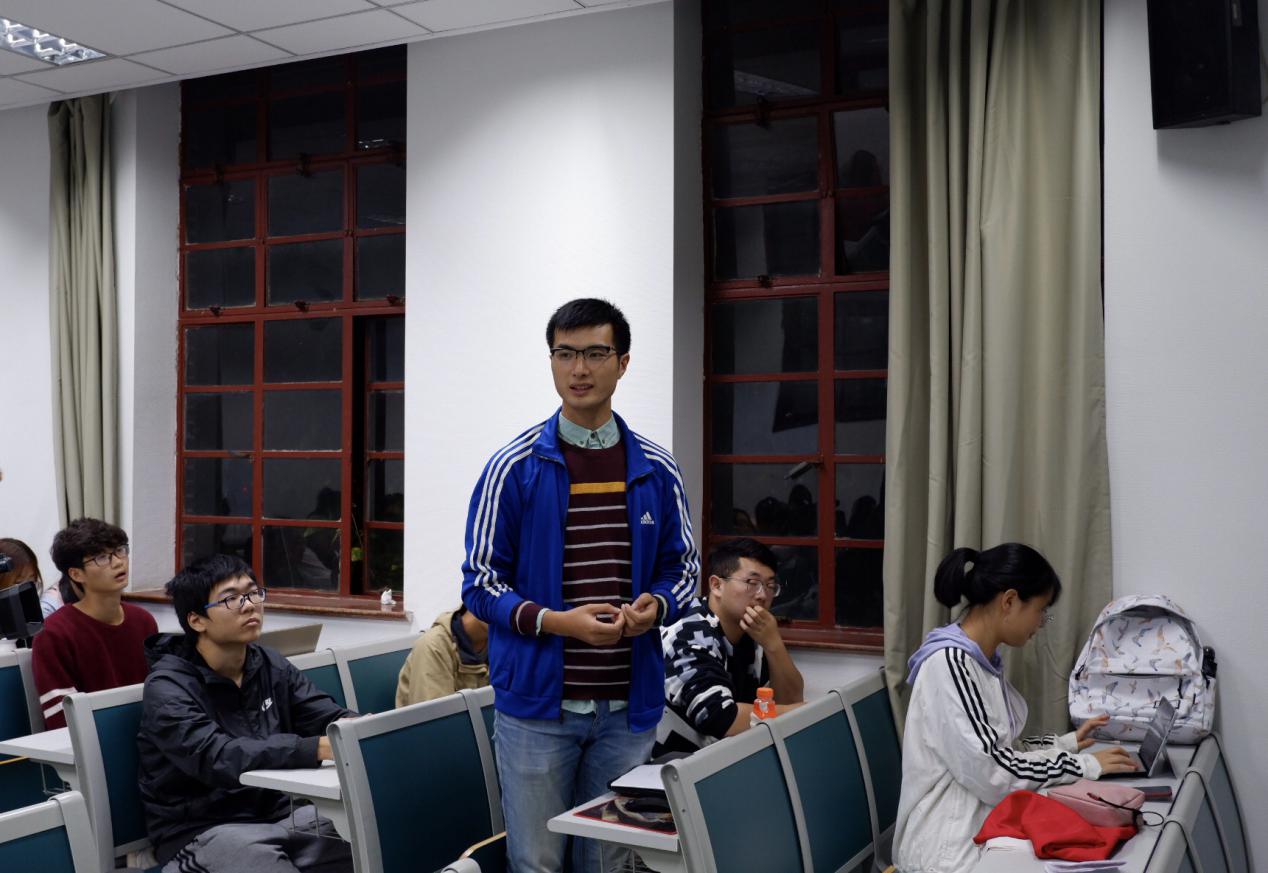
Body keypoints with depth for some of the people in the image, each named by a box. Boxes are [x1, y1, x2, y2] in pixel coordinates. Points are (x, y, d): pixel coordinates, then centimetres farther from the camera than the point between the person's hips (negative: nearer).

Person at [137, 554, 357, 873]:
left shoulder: (271, 665, 6)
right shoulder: (168, 688, -13)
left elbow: (331, 717, -2)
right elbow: (216, 758, -29)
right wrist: (317, 749, -40)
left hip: (277, 814, 5)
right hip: (202, 831, -5)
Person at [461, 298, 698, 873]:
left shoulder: (657, 471, 4)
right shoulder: (513, 468, -4)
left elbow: (682, 568, 12)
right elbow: (480, 582, -3)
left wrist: (654, 606, -10)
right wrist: (555, 621, -18)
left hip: (627, 706, 3)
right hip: (537, 702, -2)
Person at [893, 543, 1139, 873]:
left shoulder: (983, 660, 9)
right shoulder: (949, 663, -20)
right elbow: (992, 773, -22)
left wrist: (1066, 743, 7)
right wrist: (1084, 766, -14)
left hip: (983, 826, 9)